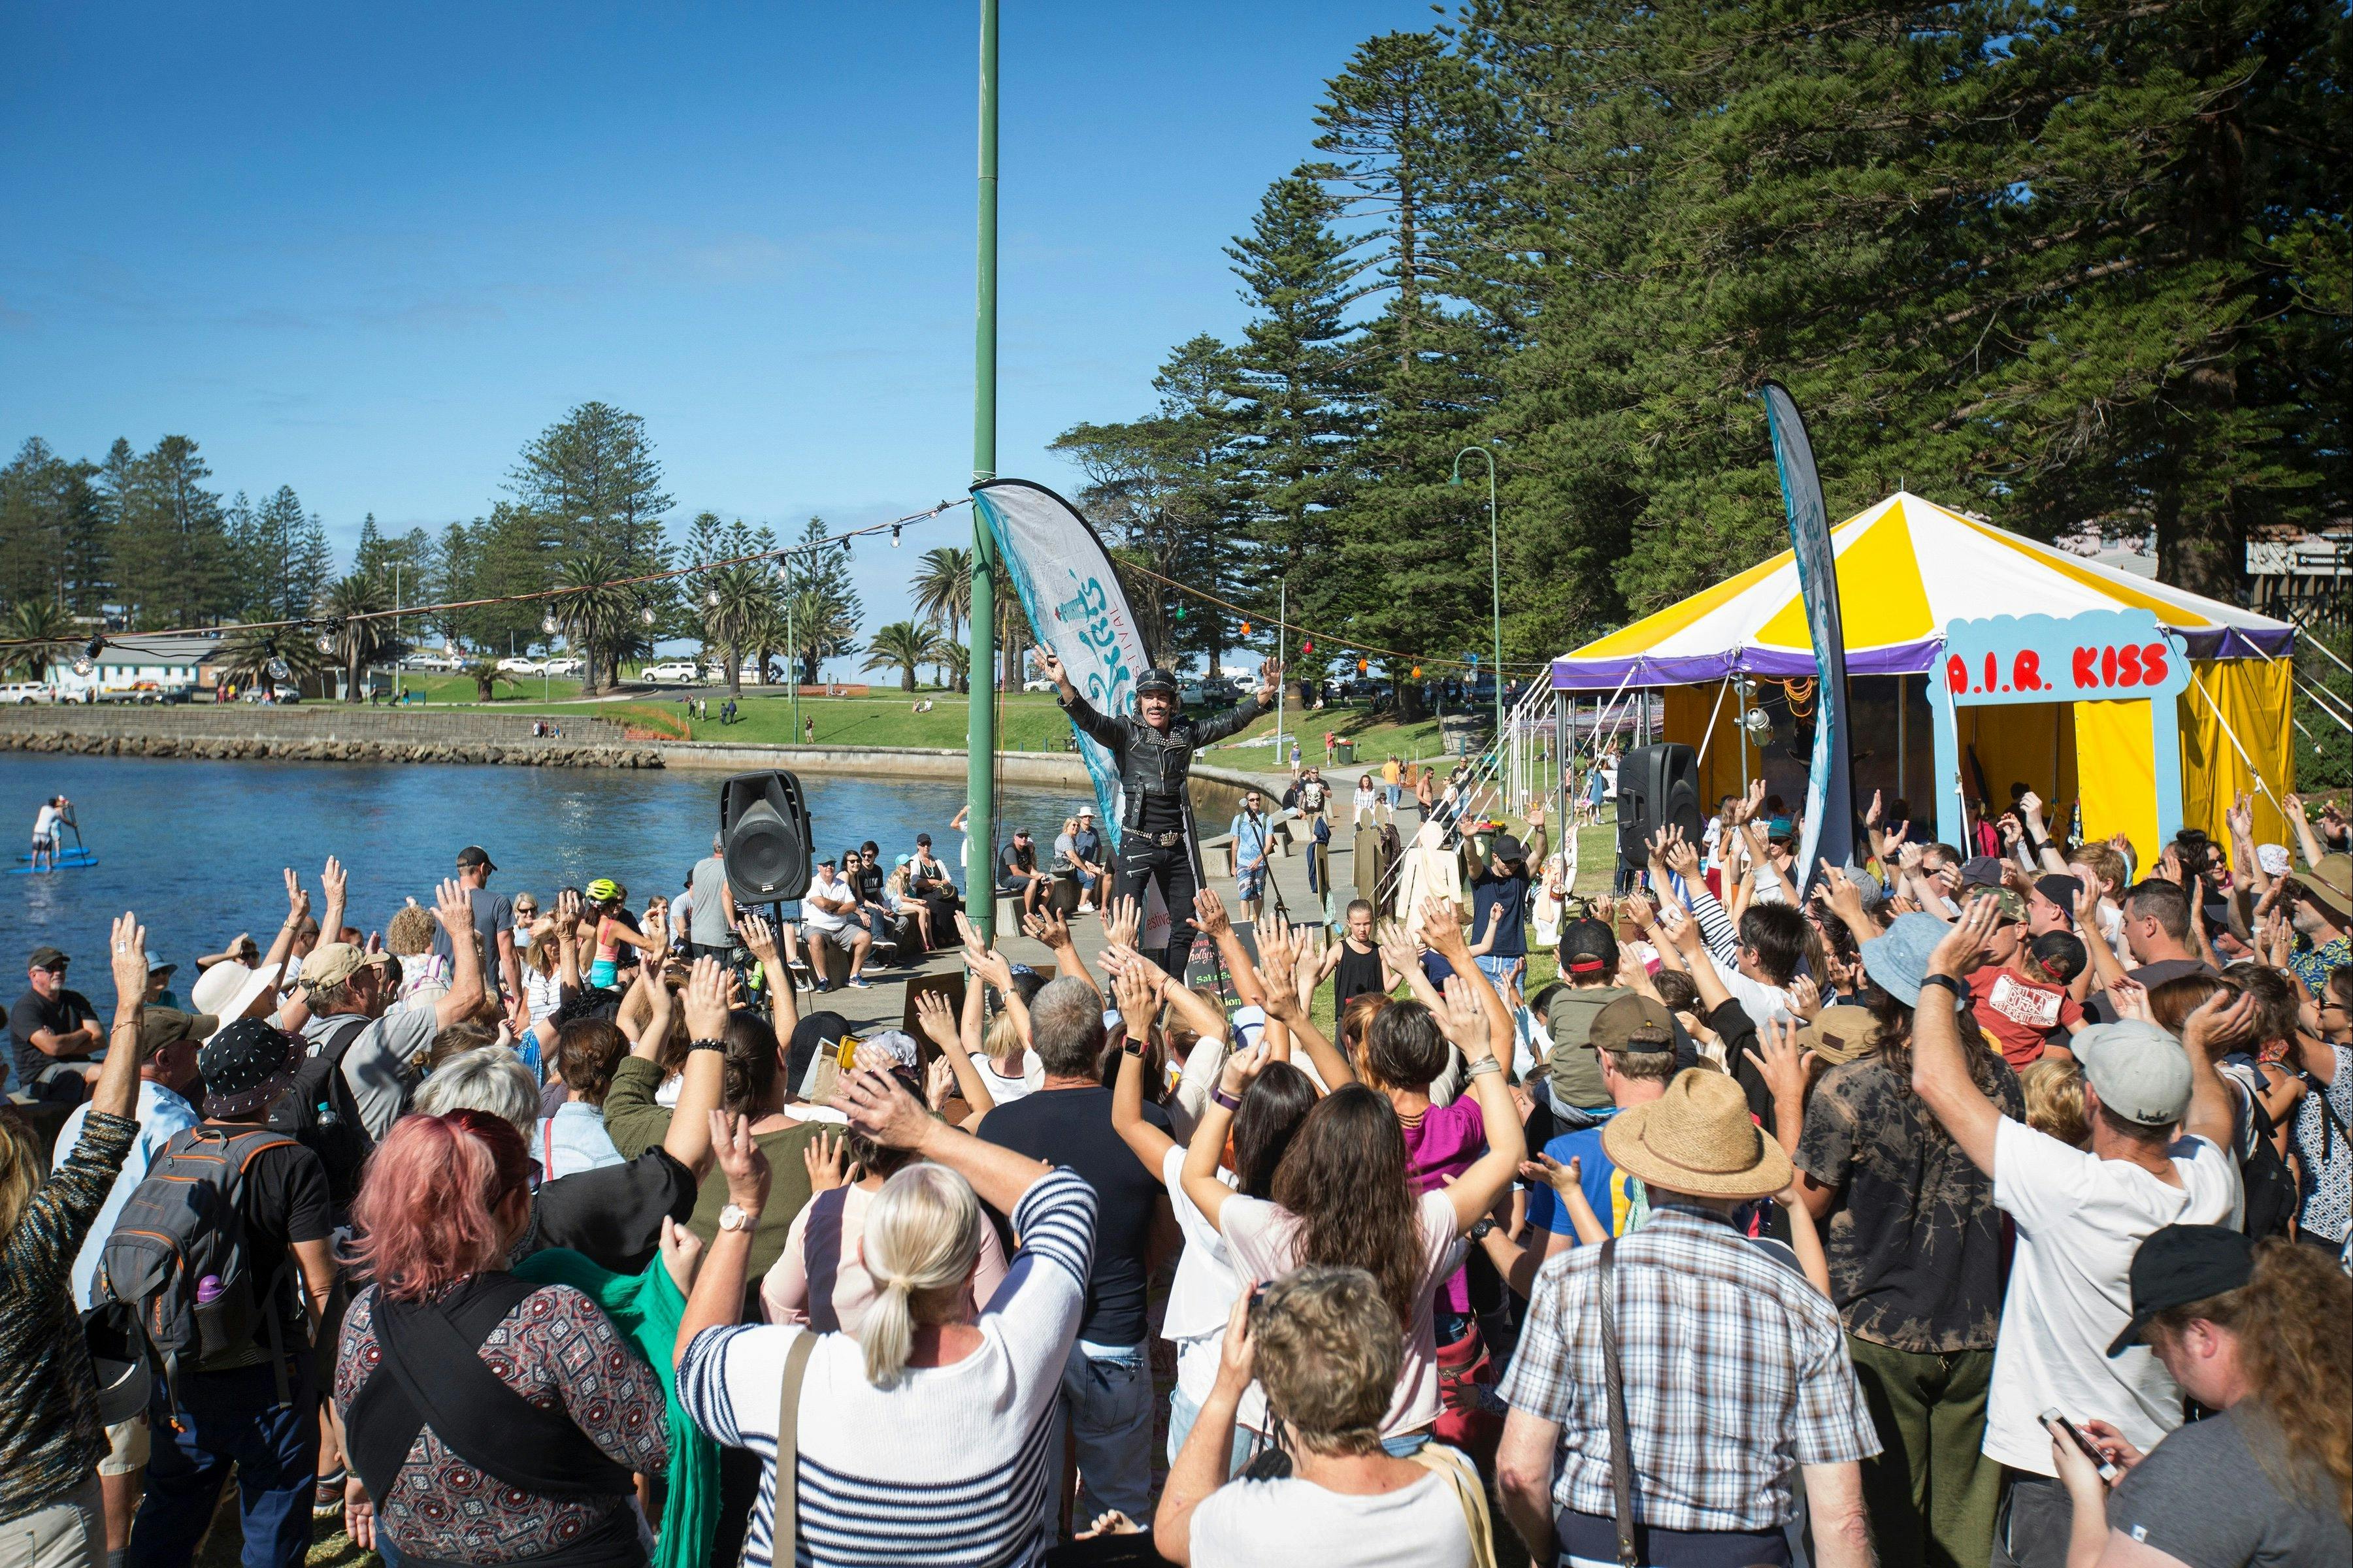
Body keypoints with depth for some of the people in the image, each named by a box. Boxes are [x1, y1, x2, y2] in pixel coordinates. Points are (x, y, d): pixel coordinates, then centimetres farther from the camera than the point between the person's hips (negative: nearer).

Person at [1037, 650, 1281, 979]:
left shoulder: (1186, 732, 9)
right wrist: (1063, 684, -36)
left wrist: (1265, 694, -4)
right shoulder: (1126, 730, -3)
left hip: (1177, 845, 5)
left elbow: (1232, 722, 10)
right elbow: (1090, 720, -19)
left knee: (1185, 926, 13)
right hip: (1138, 843, -5)